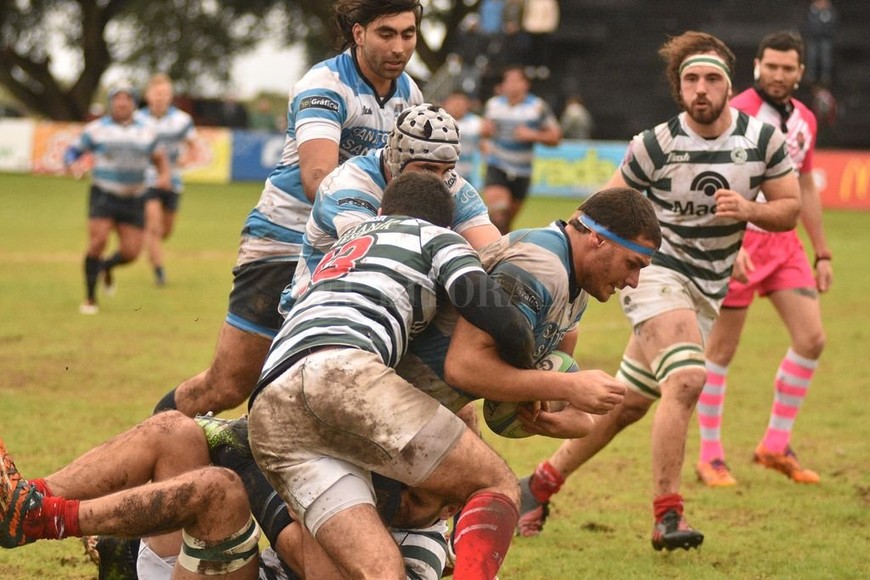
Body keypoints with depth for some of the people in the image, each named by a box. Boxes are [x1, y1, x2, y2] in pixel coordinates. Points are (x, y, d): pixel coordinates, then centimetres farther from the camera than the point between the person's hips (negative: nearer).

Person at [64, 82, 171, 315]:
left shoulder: (146, 132, 10)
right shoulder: (96, 129, 2)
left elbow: (160, 158, 21)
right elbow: (72, 151, 6)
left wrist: (164, 176, 0)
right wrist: (72, 165, -17)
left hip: (134, 199, 3)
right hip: (104, 196, -3)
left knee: (131, 252, -3)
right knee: (98, 241, -19)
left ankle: (106, 266, 34)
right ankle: (90, 298, -3)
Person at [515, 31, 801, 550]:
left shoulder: (763, 139, -4)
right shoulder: (655, 145, -12)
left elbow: (790, 209, 2)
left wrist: (749, 209, -18)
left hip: (706, 291, 5)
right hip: (657, 270, -5)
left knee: (629, 404, 10)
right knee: (687, 378, -28)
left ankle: (544, 481, 27)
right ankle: (667, 514, -24)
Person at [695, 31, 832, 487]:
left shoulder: (804, 119, 10)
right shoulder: (737, 114, -12)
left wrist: (822, 253, 18)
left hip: (784, 241, 7)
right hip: (739, 242, -7)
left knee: (811, 338, -1)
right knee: (722, 350, -1)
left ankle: (776, 445, 11)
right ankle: (709, 457, 8)